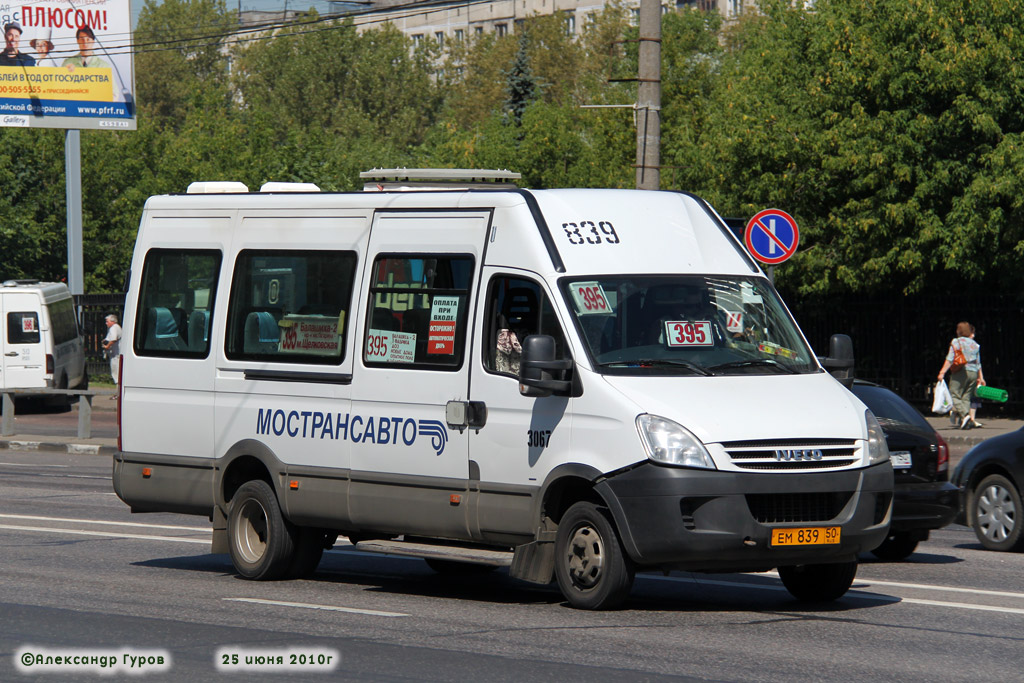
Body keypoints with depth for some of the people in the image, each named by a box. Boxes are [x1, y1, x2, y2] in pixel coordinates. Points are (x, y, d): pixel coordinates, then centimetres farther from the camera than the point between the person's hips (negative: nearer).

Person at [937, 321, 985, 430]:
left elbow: (950, 359, -9)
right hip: (973, 373, 5)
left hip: (960, 372, -5)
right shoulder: (974, 344, 15)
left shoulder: (956, 342, 0)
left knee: (955, 396, -5)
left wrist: (942, 372, -10)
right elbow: (978, 363, 19)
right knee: (966, 397, 8)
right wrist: (980, 378, 26)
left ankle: (964, 414, -25)